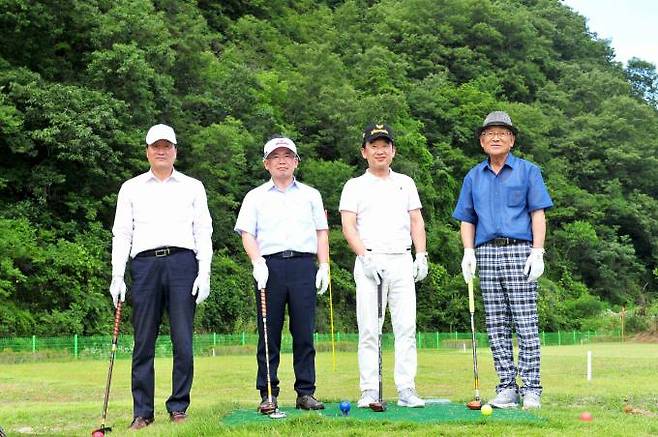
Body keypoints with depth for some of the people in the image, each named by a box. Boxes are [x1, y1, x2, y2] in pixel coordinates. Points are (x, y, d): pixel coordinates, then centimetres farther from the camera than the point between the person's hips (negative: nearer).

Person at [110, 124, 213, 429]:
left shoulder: (193, 187, 16)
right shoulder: (131, 188, 18)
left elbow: (203, 232, 10)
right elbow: (122, 234, 12)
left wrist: (204, 274, -1)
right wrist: (117, 276, 1)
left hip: (182, 263, 0)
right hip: (145, 264, 1)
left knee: (183, 340, -4)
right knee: (143, 341, -1)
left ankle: (179, 408, 5)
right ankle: (142, 412, 4)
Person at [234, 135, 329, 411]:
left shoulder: (311, 195, 18)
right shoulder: (255, 197, 14)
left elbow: (322, 232, 16)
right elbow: (247, 233, 6)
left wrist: (324, 266, 5)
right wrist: (257, 262, -10)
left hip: (303, 264, 1)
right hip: (269, 265, -1)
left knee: (304, 332, -1)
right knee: (269, 332, -1)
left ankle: (306, 393, 5)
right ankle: (268, 394, 4)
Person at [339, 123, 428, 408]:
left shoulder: (406, 183, 18)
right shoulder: (354, 186, 9)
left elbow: (417, 221, 15)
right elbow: (348, 226, -1)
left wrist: (421, 256, 3)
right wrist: (365, 258, -13)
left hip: (402, 261, 3)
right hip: (370, 262, -2)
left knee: (406, 326, -3)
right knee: (368, 329, -4)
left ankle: (406, 390, 0)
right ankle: (370, 391, 0)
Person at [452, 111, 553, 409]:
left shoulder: (528, 171, 8)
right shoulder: (473, 177, 17)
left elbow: (538, 215, 2)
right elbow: (467, 219, 17)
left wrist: (537, 252, -9)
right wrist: (469, 252, 1)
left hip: (519, 252, -3)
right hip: (486, 254, 4)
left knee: (525, 324, -6)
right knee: (496, 326, 3)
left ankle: (531, 390, -3)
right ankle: (507, 388, 9)